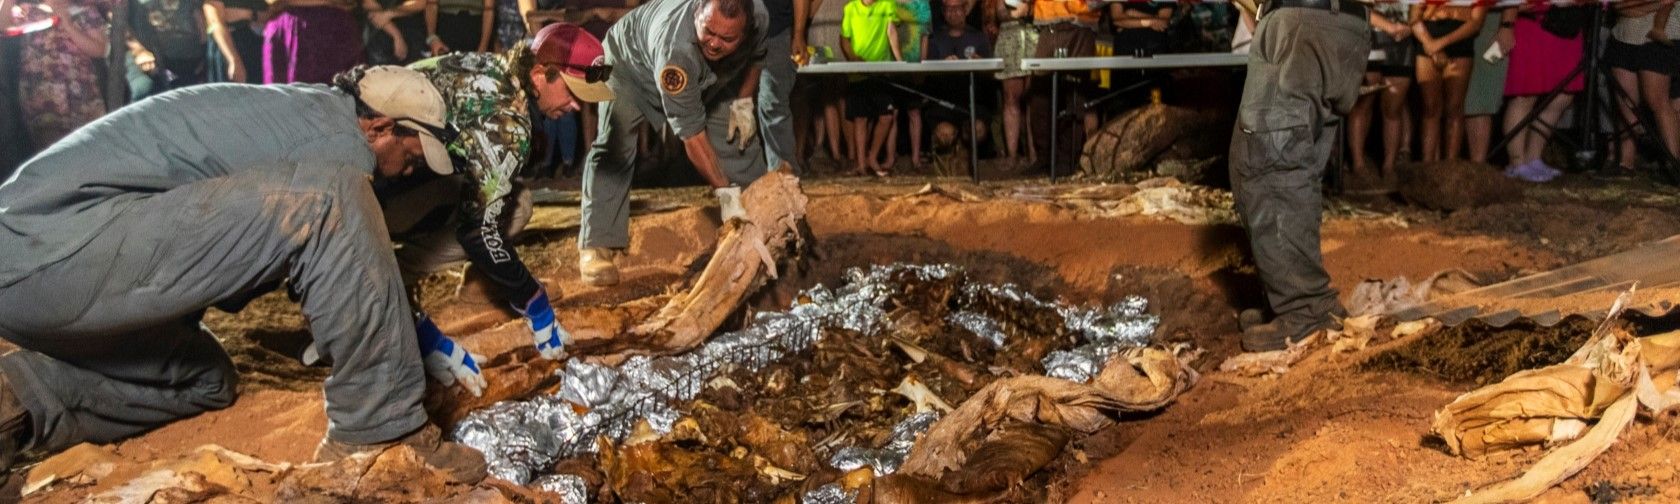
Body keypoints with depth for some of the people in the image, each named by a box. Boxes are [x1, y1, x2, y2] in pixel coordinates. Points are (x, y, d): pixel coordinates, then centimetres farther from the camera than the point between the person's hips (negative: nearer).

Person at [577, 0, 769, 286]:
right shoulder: (675, 49, -47)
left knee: (741, 138, -1)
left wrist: (744, 103, -11)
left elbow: (755, 56, -2)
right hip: (632, 62, -5)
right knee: (615, 146, -23)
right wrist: (724, 192, -40)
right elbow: (691, 132, -41)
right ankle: (596, 246, -22)